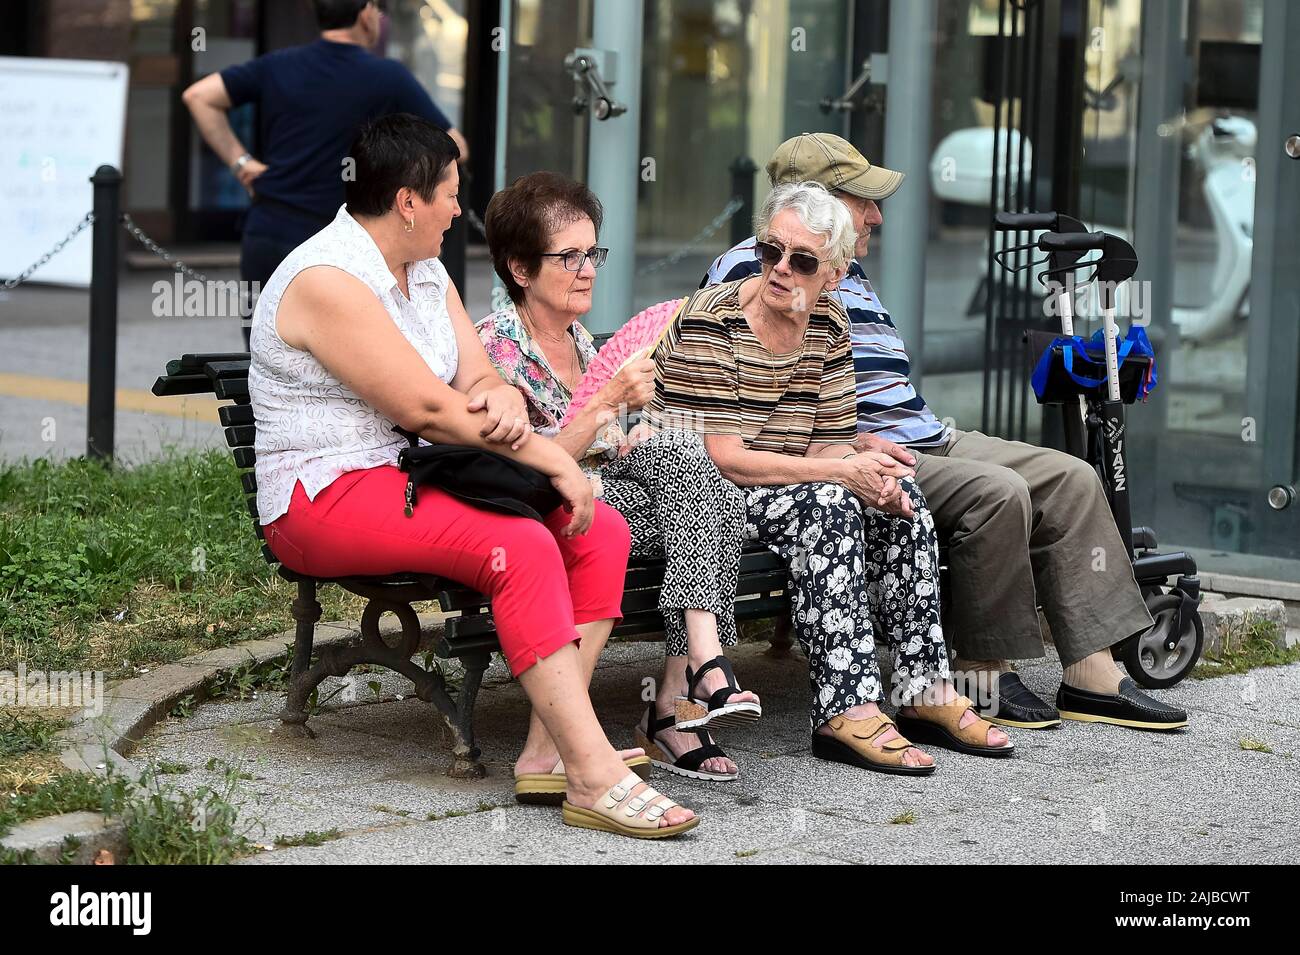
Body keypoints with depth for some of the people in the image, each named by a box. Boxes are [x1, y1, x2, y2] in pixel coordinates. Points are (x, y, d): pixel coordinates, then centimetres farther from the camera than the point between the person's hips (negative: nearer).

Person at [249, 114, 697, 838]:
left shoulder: (428, 274, 15)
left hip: (416, 478, 10)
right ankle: (593, 776, -33)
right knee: (523, 548, -31)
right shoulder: (327, 281, -16)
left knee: (602, 531, -7)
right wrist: (547, 457, -17)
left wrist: (505, 404, -17)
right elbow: (427, 407, -21)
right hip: (327, 496, -10)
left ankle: (553, 747, -16)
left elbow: (479, 382, 9)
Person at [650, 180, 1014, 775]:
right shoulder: (710, 322, -17)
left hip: (779, 483, 7)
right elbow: (719, 457, -23)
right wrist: (845, 471, -26)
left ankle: (924, 692, -9)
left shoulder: (828, 325, 5)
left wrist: (876, 480, -20)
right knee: (827, 503, -30)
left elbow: (830, 445, 5)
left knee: (899, 499, -13)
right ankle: (846, 711, -33)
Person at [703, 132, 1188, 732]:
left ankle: (1091, 677, -7)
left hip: (926, 439, 10)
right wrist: (851, 438, -21)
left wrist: (934, 432, 17)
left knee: (1070, 479, -2)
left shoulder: (850, 273, 27)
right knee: (998, 491, -29)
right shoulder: (753, 266, -6)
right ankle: (983, 677, -18)